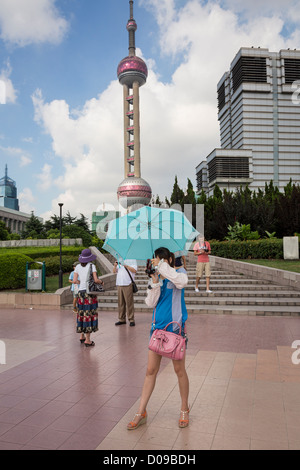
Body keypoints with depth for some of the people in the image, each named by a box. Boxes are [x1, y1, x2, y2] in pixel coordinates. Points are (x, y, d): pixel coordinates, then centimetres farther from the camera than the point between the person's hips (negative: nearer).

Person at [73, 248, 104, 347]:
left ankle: (82, 336, 25)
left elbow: (74, 281, 2)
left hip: (81, 291, 5)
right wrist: (101, 281, 5)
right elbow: (96, 280, -15)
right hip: (90, 292, -5)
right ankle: (87, 340, 0)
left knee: (82, 313, 16)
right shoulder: (92, 266, -7)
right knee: (89, 314, -1)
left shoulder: (78, 267, 6)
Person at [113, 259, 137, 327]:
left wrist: (126, 265, -18)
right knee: (120, 303, 6)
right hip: (119, 284, 5)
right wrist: (115, 266, -3)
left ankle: (131, 320, 0)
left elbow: (134, 270, -10)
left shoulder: (132, 260, 4)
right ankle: (122, 319, 14)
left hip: (128, 284, -5)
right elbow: (114, 271, 17)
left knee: (129, 302, -6)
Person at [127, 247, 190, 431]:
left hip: (175, 327, -4)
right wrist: (155, 283, -14)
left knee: (179, 370, 8)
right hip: (158, 326, 5)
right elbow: (151, 302, -1)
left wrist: (162, 266, -25)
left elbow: (182, 281, -29)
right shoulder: (156, 278, 9)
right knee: (151, 371, 8)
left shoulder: (179, 272, -3)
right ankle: (141, 413, 19)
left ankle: (185, 410, 28)